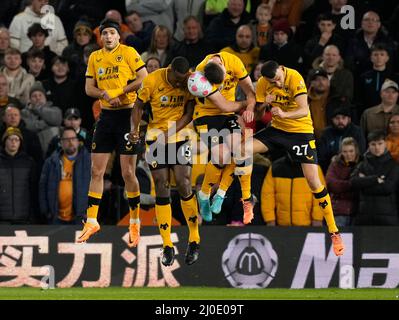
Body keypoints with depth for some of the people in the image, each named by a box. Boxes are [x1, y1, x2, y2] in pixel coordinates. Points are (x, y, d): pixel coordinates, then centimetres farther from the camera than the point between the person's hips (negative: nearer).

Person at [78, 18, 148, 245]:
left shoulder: (128, 52, -5)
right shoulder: (95, 58, 10)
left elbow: (144, 79, -12)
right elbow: (89, 88, 8)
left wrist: (120, 92, -16)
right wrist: (104, 94, -12)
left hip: (127, 115, -5)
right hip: (106, 116, 5)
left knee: (128, 173, -3)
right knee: (97, 171, 4)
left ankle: (135, 223, 8)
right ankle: (92, 222, 11)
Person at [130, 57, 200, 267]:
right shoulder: (153, 80, -13)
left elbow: (189, 113, -7)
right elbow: (138, 106, 0)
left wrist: (170, 132, -19)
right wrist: (135, 128, -16)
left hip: (180, 137, 0)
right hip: (155, 137, 0)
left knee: (183, 185, -12)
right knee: (162, 188, -2)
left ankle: (194, 241, 2)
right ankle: (167, 246, 5)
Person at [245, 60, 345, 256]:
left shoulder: (294, 78, -23)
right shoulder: (263, 84, -8)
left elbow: (304, 110, -32)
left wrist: (284, 114, -51)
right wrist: (264, 105, -24)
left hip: (301, 131, -5)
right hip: (277, 129, 5)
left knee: (313, 181, -12)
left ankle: (334, 233, -4)